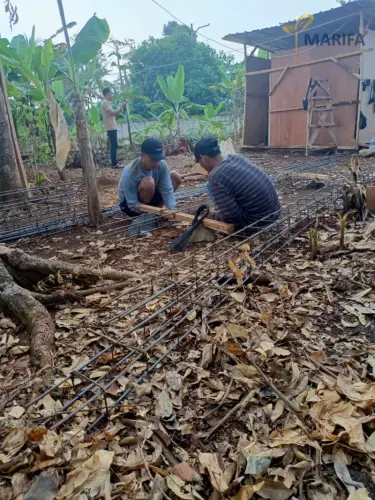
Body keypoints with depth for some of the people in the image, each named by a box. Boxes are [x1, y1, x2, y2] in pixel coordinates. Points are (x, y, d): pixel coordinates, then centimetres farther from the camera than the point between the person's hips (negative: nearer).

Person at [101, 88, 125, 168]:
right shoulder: (105, 103, -10)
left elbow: (112, 114, 21)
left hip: (112, 127, 10)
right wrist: (120, 108, -9)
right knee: (114, 146, -11)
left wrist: (120, 109, 13)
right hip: (111, 128, -10)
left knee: (114, 146, 11)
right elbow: (112, 113, -21)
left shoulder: (107, 103, 21)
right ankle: (114, 163, -10)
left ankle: (115, 162, 15)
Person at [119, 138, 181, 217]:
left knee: (175, 176, -8)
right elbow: (133, 205, -31)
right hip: (129, 205, -5)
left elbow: (167, 190, -19)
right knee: (149, 183, -36)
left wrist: (172, 209, -37)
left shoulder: (162, 165, -19)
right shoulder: (129, 173, -33)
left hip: (149, 198, 6)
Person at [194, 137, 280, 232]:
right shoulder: (236, 157, 3)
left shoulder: (215, 177, -21)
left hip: (259, 222, -8)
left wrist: (215, 216, 0)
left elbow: (231, 216, -22)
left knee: (211, 187, -1)